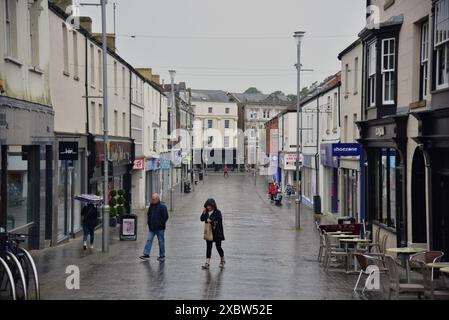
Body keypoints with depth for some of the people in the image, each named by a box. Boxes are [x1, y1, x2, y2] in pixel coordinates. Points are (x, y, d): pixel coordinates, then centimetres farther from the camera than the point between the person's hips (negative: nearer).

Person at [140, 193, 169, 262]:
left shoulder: (162, 206, -11)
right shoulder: (151, 206, 9)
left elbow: (166, 217, -12)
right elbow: (149, 215, 21)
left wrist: (161, 224, -12)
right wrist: (149, 223, 11)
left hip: (160, 228, -6)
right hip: (152, 228, 6)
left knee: (161, 241, 3)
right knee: (149, 240, 1)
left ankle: (162, 256, 13)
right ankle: (146, 255, 1)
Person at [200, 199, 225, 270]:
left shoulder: (217, 212, -9)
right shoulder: (206, 212, 6)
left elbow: (219, 221, -18)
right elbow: (202, 219, 2)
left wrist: (211, 221, -21)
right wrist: (204, 212, -9)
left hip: (217, 233, -4)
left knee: (218, 247, 5)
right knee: (208, 247, 1)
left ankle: (222, 261, 28)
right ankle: (207, 263, 0)